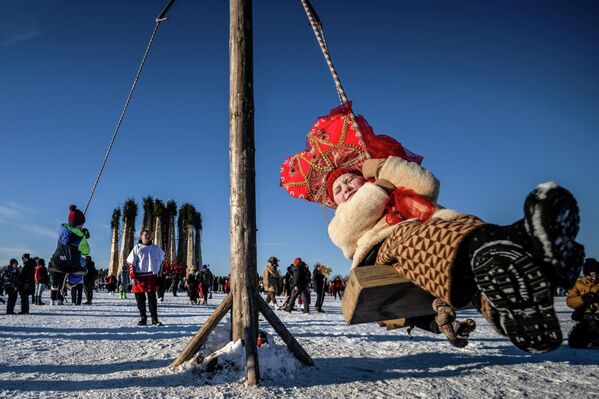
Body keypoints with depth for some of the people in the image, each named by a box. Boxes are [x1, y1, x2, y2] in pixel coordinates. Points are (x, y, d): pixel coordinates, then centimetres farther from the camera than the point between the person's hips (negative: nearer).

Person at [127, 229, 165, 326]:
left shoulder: (156, 248, 13)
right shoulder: (137, 248, 7)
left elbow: (161, 261, 22)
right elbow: (131, 263, 4)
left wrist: (159, 275, 16)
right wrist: (133, 276, -6)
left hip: (152, 276, 0)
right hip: (139, 277, 0)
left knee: (152, 298, -2)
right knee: (140, 299, 4)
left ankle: (155, 319, 1)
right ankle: (143, 318, 15)